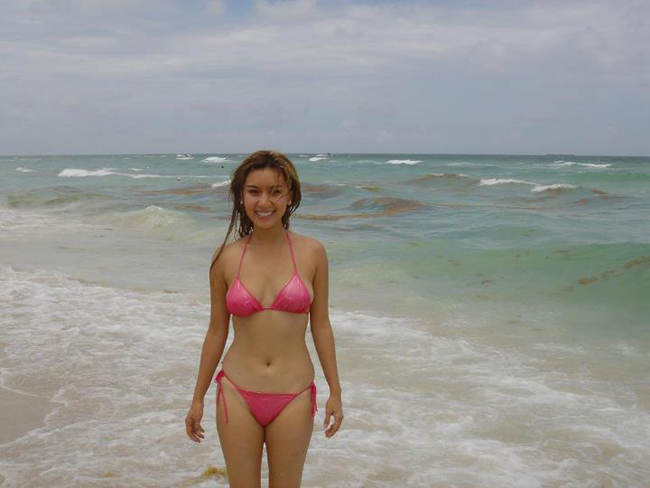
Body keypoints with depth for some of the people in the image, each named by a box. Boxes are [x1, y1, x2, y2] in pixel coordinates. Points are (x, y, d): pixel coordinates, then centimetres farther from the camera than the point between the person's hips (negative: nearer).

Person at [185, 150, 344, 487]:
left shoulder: (312, 253, -4)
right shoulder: (225, 259, -3)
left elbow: (320, 325, 2)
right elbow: (216, 332, 6)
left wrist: (335, 392, 2)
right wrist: (198, 399, 10)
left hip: (294, 397, 0)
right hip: (237, 394, 1)